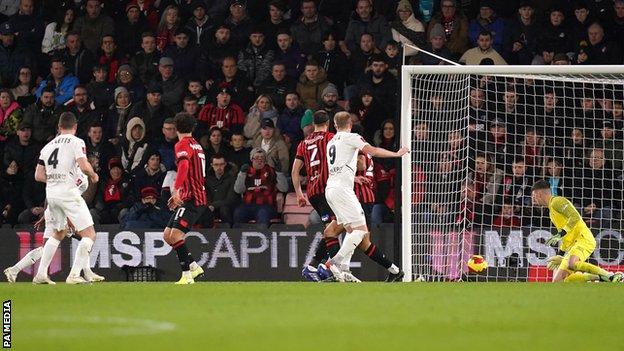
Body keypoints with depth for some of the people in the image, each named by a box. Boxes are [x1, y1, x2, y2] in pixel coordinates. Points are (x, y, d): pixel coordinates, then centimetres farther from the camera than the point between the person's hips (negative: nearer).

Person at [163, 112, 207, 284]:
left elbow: (184, 166, -28)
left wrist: (176, 189, -36)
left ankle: (187, 275, -22)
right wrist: (179, 195, 34)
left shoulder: (183, 145, -8)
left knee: (175, 234, -18)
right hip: (197, 198, 9)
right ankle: (194, 266, 14)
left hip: (192, 199, -9)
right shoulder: (197, 145, 21)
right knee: (168, 235, 11)